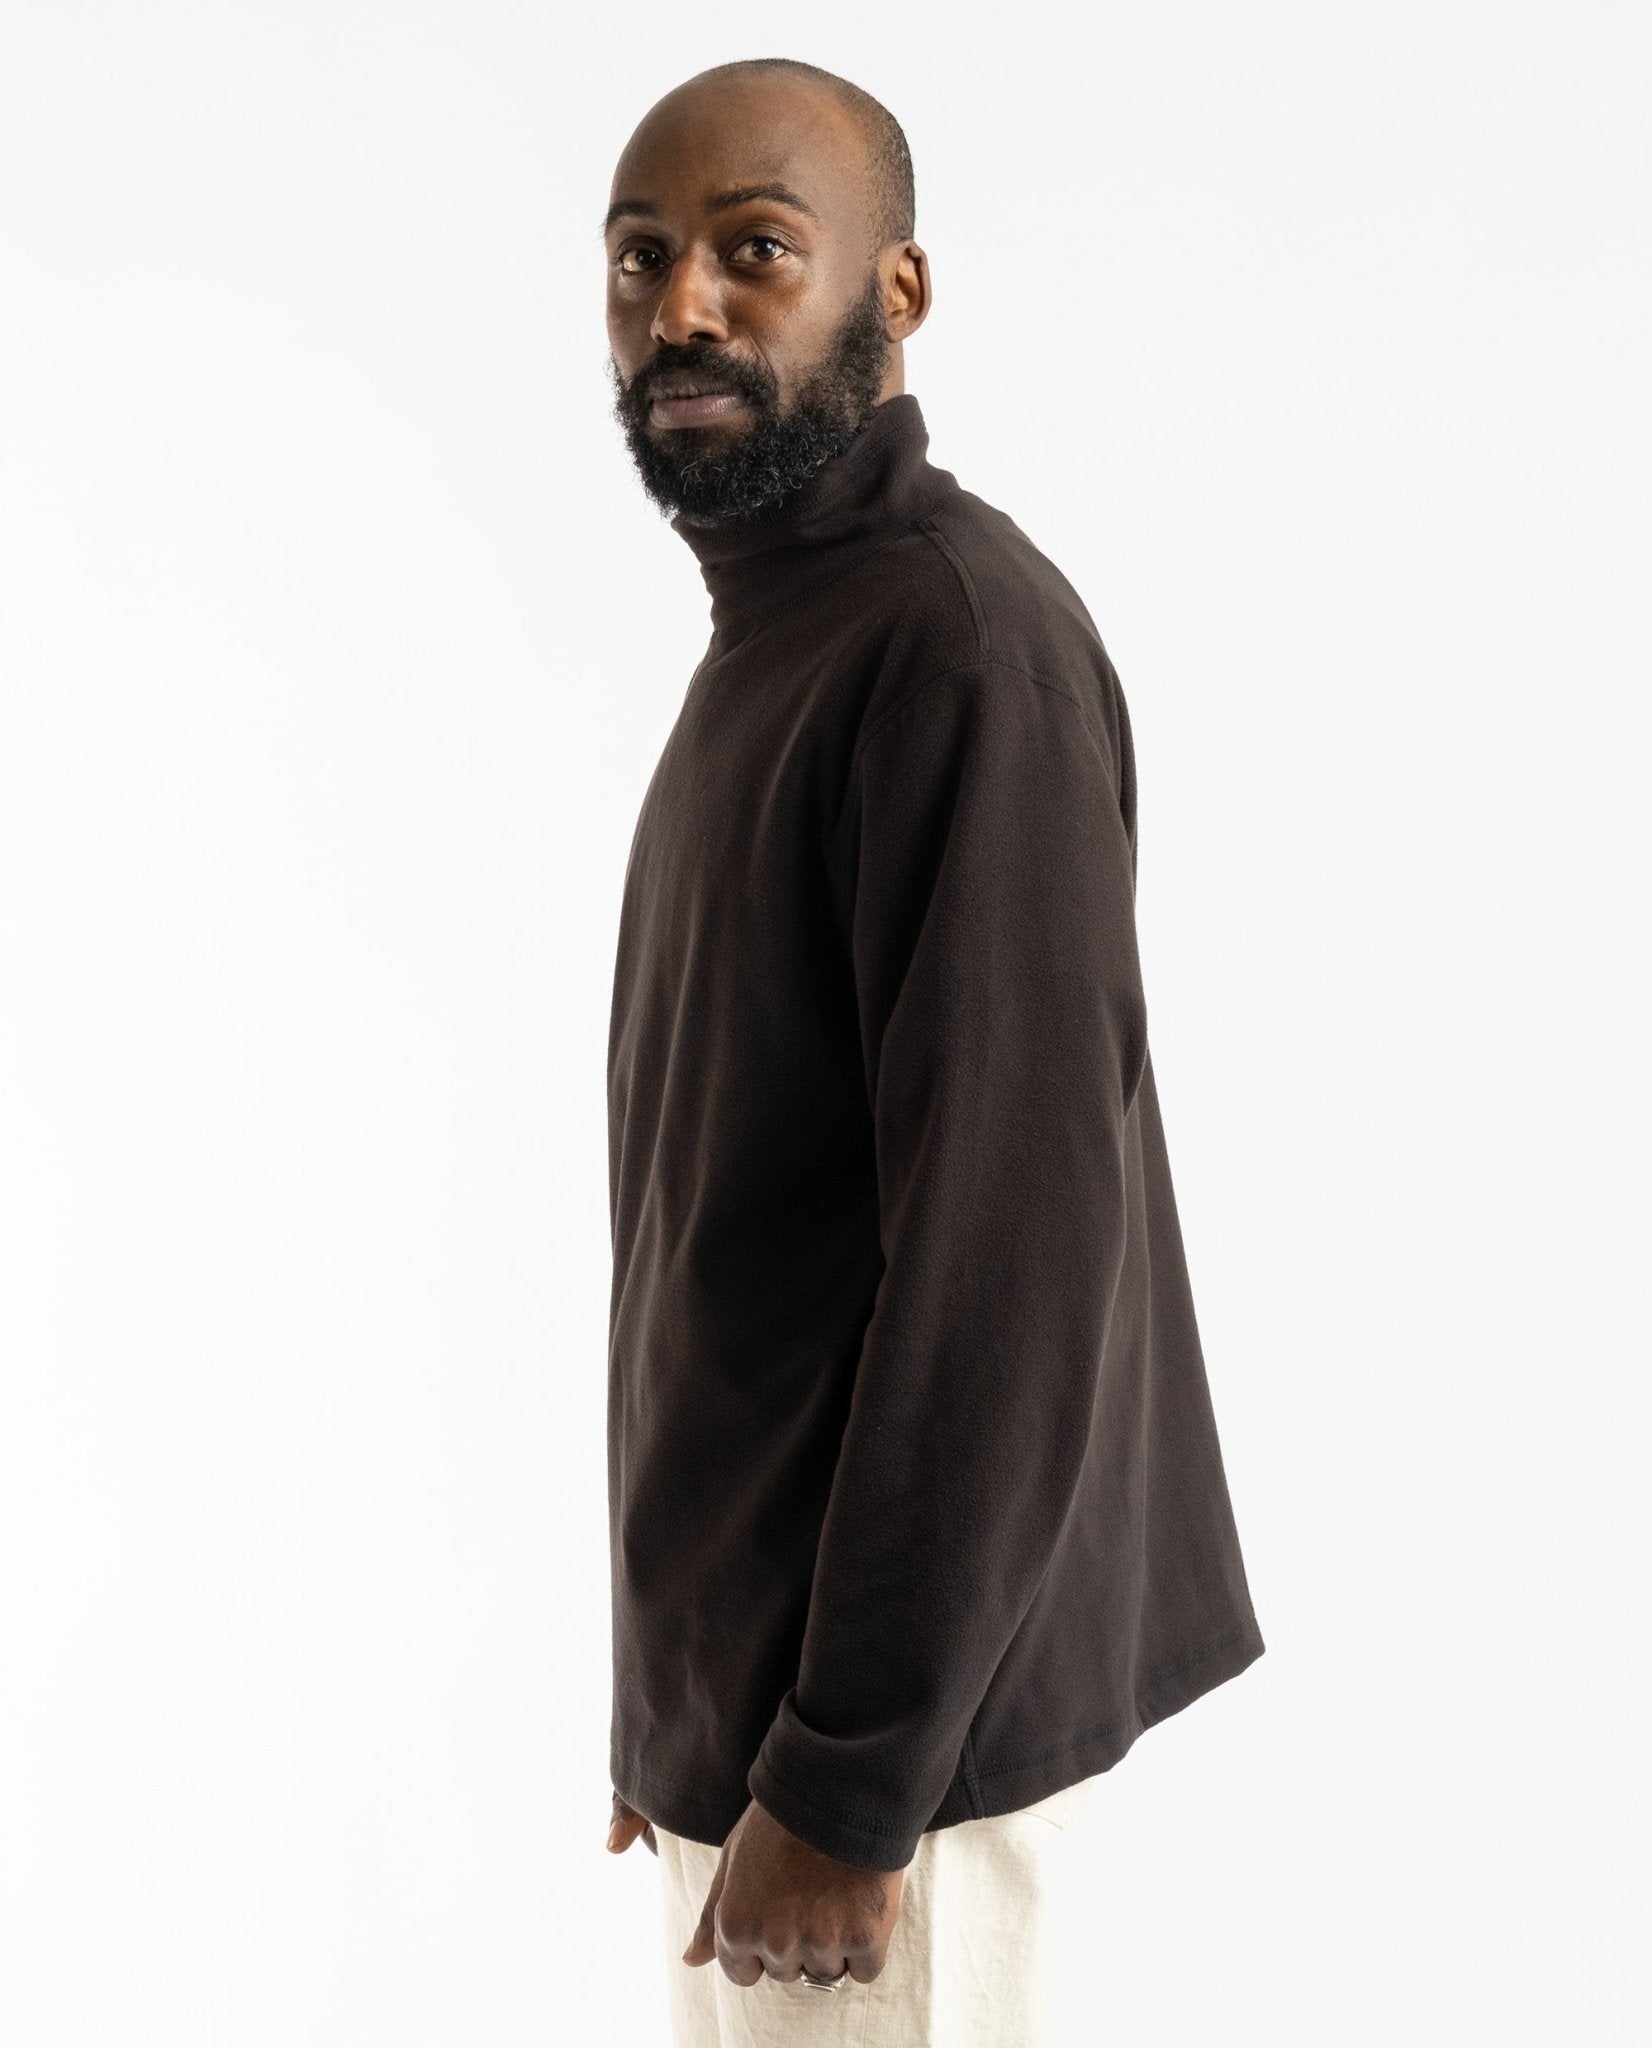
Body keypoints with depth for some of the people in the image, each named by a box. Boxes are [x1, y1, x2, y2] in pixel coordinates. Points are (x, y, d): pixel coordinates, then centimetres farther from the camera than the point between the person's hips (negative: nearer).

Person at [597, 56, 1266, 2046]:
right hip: (757, 1652, 9)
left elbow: (1010, 1247, -24)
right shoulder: (776, 644, 13)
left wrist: (849, 1777, -21)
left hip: (882, 1700, -9)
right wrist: (695, 1707, 16)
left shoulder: (963, 637, -17)